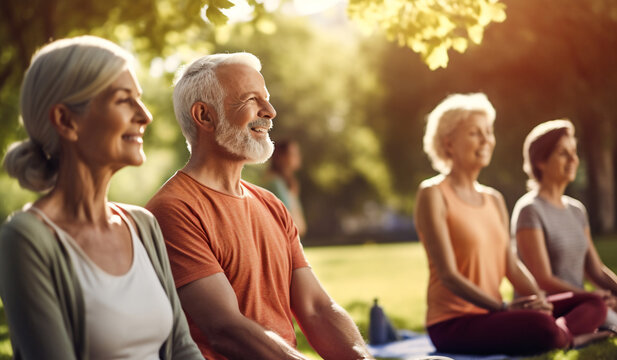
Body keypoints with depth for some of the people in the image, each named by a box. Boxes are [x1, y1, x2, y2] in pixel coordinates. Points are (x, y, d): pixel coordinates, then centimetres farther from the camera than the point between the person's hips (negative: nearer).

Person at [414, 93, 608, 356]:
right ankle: (569, 337, -6)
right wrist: (503, 308, -22)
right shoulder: (433, 194, -7)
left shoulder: (494, 200, 18)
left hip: (490, 315, 9)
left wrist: (540, 302, -7)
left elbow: (511, 265, 12)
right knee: (541, 327, -34)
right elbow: (448, 274, -14)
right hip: (452, 324, -8)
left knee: (594, 304, -2)